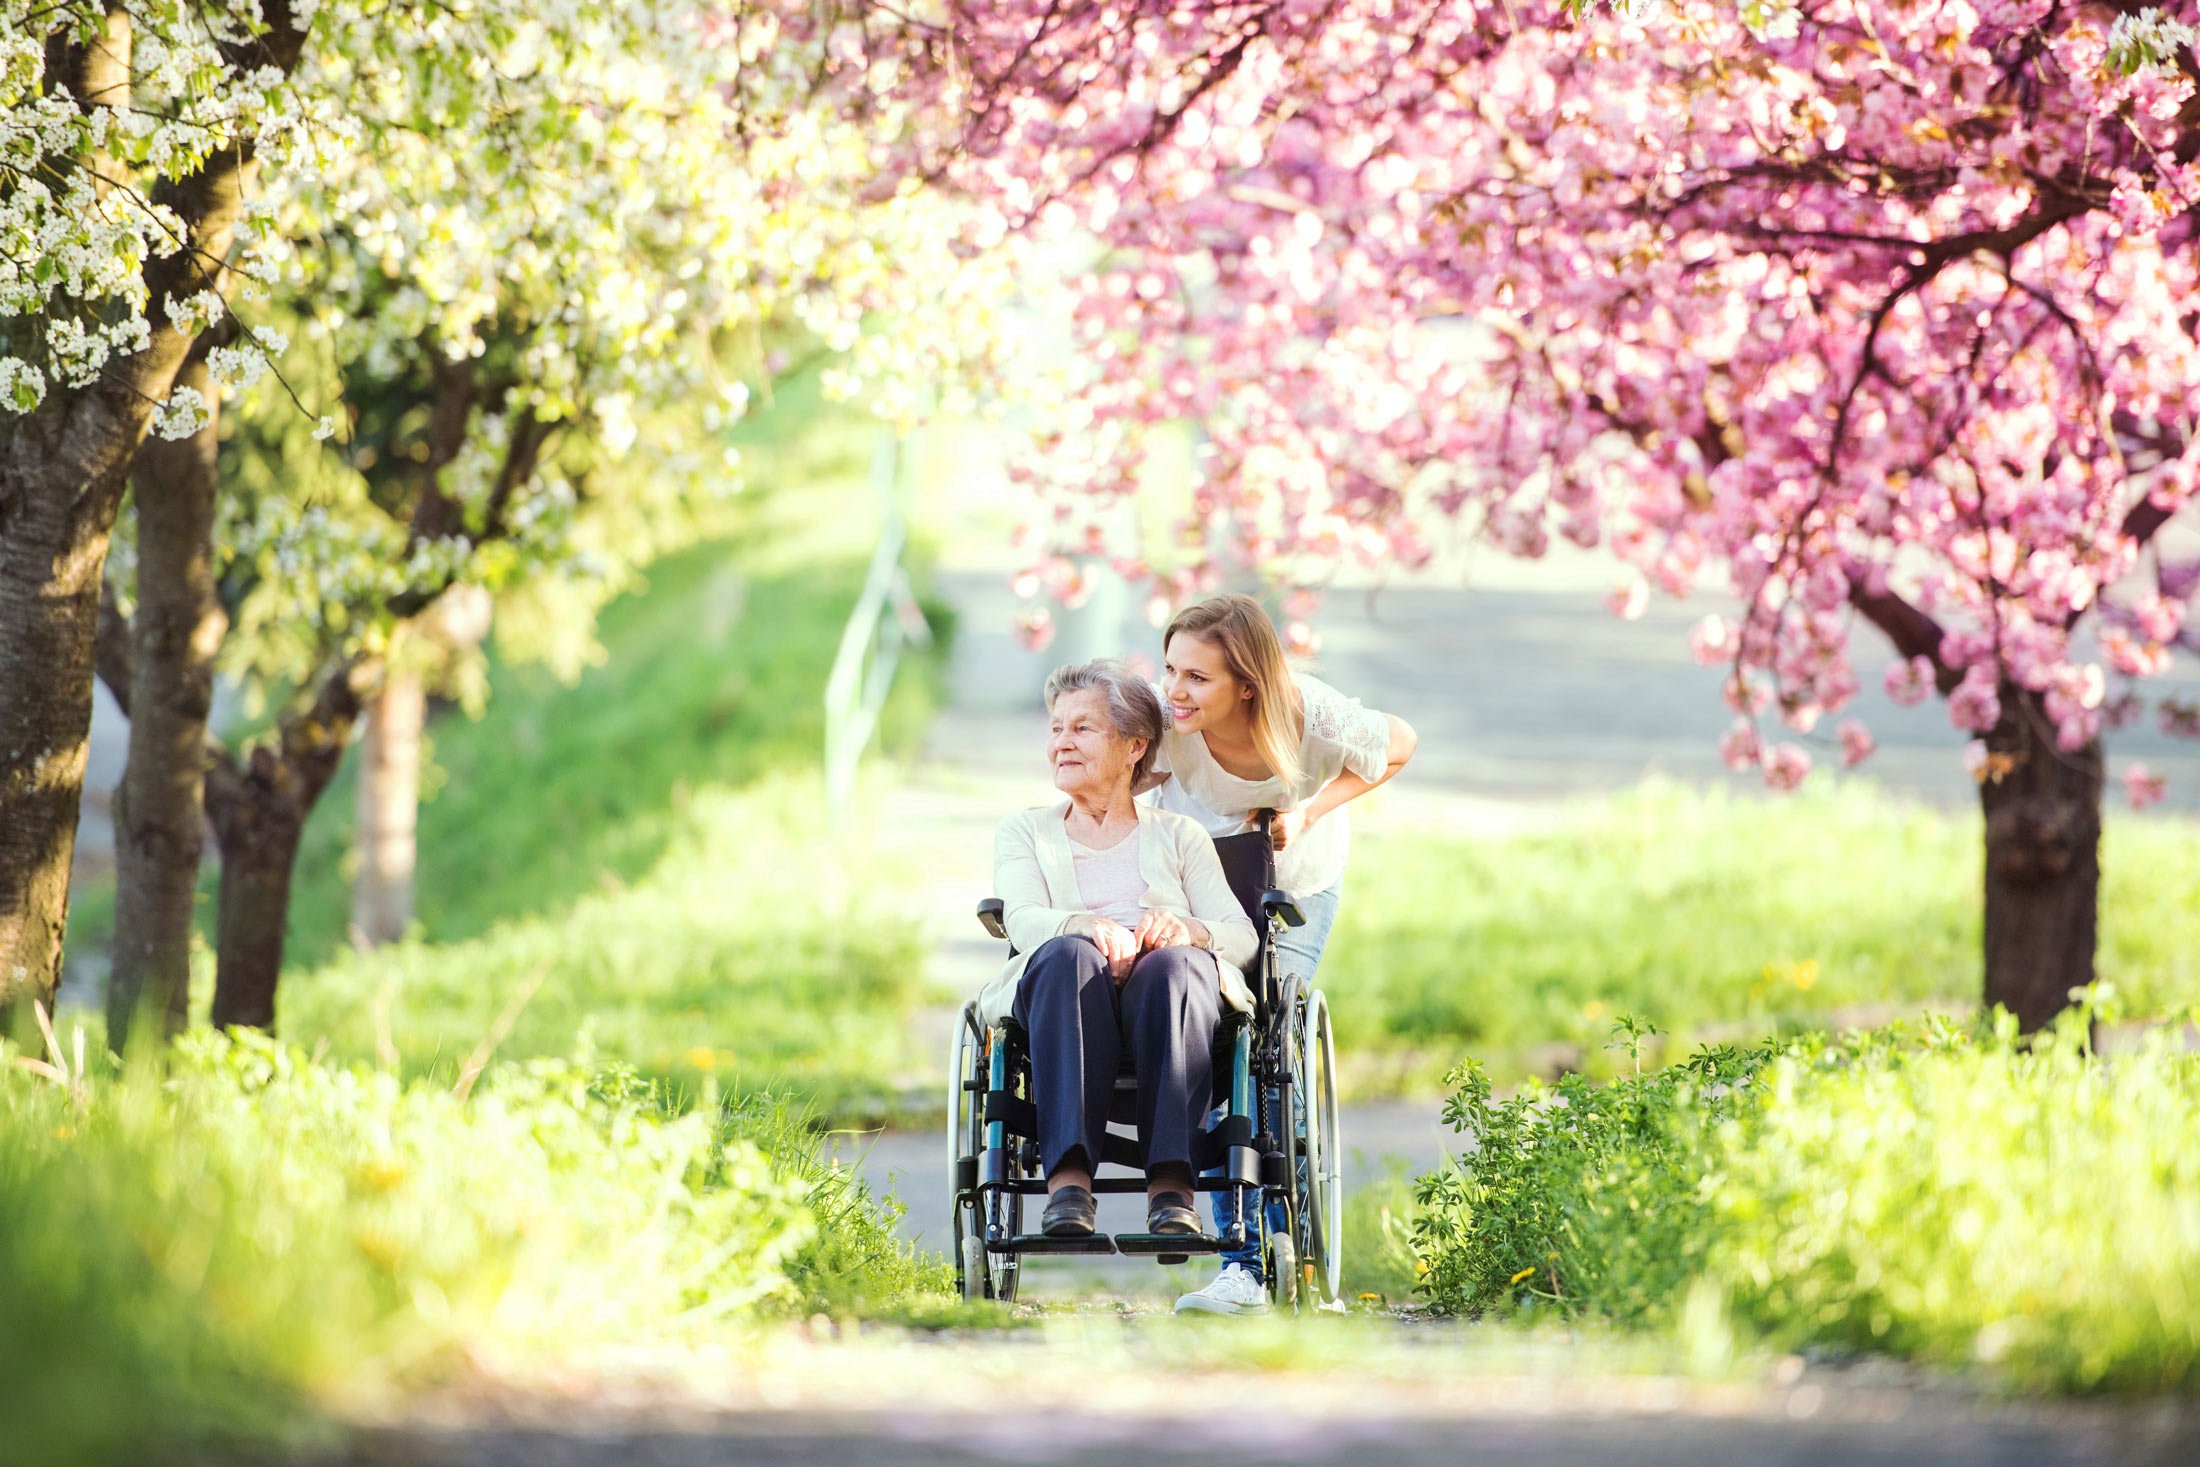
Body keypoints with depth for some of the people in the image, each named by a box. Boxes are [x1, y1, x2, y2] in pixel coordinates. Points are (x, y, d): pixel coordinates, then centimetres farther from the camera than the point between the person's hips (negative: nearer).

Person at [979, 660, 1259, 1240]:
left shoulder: (1179, 835, 25)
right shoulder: (1024, 832, 26)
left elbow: (1243, 936, 11)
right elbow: (1023, 920, 5)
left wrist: (1188, 929, -14)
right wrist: (1088, 927, -20)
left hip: (1160, 1000, 0)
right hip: (1061, 998, 0)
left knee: (1175, 962, -37)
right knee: (1070, 953, -37)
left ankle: (1171, 1184, -46)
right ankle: (1068, 1177, -50)